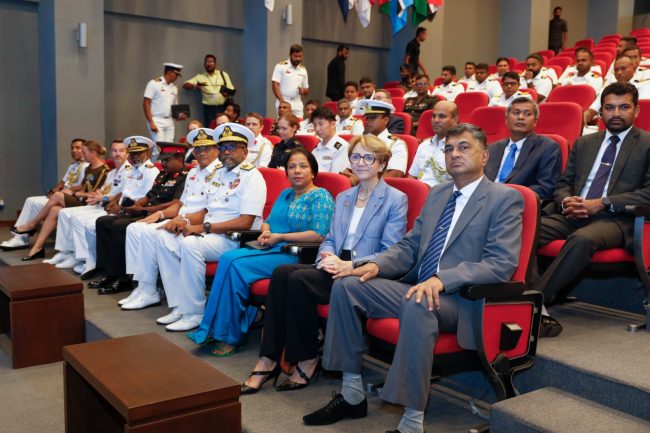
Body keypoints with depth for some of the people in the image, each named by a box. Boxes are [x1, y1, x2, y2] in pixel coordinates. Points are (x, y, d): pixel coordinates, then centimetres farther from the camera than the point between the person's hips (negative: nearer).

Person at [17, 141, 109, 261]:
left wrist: (75, 193, -8)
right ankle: (37, 247, -18)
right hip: (80, 200, 8)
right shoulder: (89, 169, 19)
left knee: (57, 196, -20)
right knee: (54, 210, -17)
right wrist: (69, 190, 5)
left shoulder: (103, 171, -10)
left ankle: (31, 224, -1)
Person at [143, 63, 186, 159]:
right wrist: (151, 122, -15)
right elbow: (146, 103, -7)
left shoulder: (174, 88, 15)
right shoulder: (154, 83, -3)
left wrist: (178, 115, -1)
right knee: (159, 149, -13)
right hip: (156, 121, -6)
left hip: (169, 122, 6)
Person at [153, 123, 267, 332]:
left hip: (235, 240, -9)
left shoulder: (252, 176, -10)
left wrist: (204, 227, -20)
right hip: (209, 234, 9)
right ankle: (179, 306, -5)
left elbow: (244, 223, -19)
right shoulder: (220, 174, 19)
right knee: (164, 239, -5)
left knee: (190, 244, -31)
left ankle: (194, 313, -19)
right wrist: (185, 220, 1)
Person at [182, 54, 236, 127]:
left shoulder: (223, 74, 11)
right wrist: (195, 86, -15)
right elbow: (185, 85, 4)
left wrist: (228, 93, -12)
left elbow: (231, 90, 11)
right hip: (209, 109, -1)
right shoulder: (200, 77, 9)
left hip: (223, 108, 1)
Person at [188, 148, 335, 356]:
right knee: (228, 258, -19)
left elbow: (319, 235, -15)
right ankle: (218, 330, -19)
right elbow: (267, 221, 26)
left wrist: (280, 237, -13)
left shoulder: (321, 196, -3)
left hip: (294, 256, -7)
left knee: (237, 266, -24)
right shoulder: (285, 194, 22)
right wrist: (265, 233, 1)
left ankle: (230, 336, -12)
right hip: (270, 250, 8)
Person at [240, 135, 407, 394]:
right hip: (337, 267, 6)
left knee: (299, 280, -27)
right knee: (282, 272, -21)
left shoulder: (395, 199, 1)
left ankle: (306, 361, -12)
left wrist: (349, 265, -19)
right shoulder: (342, 198, 21)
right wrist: (328, 256, -7)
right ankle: (269, 360, -19)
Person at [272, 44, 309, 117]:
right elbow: (275, 84, -7)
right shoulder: (281, 66, 0)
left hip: (298, 105, 4)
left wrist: (303, 90, -5)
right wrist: (282, 101, -17)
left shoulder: (303, 70, 14)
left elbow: (306, 89, 20)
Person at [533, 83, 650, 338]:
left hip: (616, 219, -4)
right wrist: (566, 201, -3)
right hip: (572, 214, 5)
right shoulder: (583, 143, 24)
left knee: (582, 239, -39)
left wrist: (602, 203, -14)